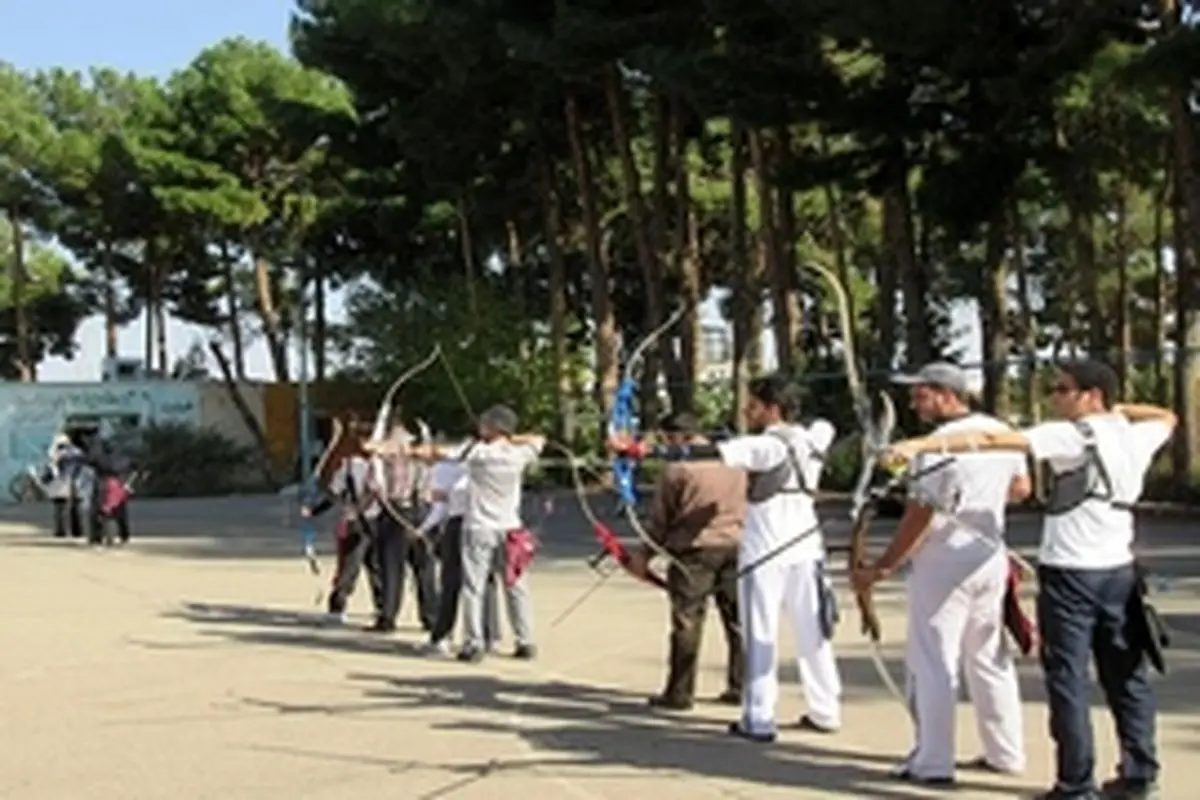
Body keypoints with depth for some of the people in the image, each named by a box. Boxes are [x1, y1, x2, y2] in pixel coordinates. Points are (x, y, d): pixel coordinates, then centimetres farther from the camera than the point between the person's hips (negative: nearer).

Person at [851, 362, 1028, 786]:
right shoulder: (1001, 432, 5)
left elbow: (919, 514, -20)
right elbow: (1021, 487, 19)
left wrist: (882, 567, -14)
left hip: (944, 564, -8)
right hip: (991, 559, 8)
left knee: (932, 664, -2)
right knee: (990, 659, 17)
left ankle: (933, 763, 0)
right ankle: (1006, 753, 24)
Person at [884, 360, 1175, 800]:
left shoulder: (1073, 436, -12)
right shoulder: (1134, 437, 7)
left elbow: (991, 440, -22)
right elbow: (1167, 417, 33)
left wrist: (920, 444, -28)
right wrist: (1118, 409, 22)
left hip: (1071, 572, -7)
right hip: (1118, 570, 7)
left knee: (1069, 677, -2)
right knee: (1127, 675, 14)